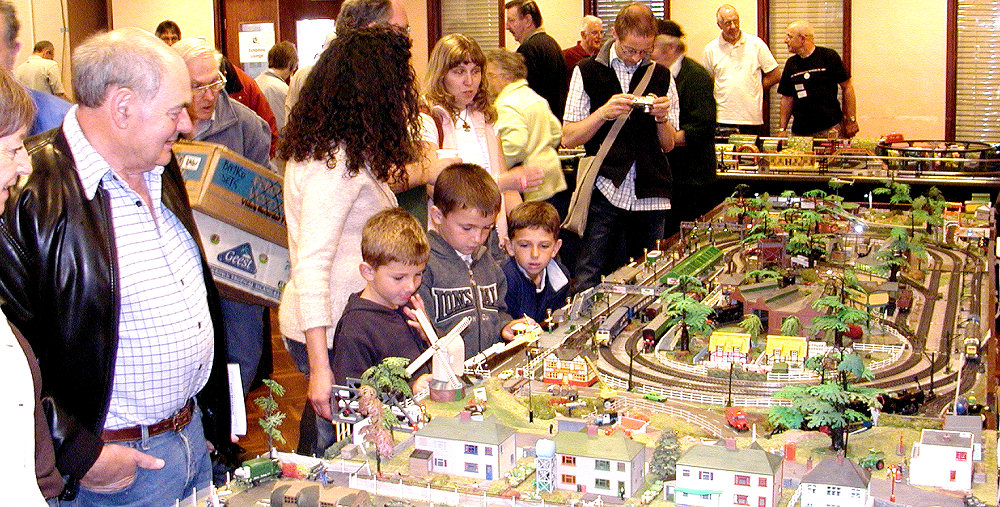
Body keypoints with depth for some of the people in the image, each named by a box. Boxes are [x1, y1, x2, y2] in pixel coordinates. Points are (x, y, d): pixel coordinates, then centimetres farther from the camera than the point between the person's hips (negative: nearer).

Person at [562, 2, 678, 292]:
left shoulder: (661, 77, 12)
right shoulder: (587, 72, 5)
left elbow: (668, 145, 16)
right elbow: (568, 139, 0)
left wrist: (662, 117, -5)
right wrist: (604, 112, -14)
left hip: (650, 195, 2)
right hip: (604, 190, -2)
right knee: (589, 284, -4)